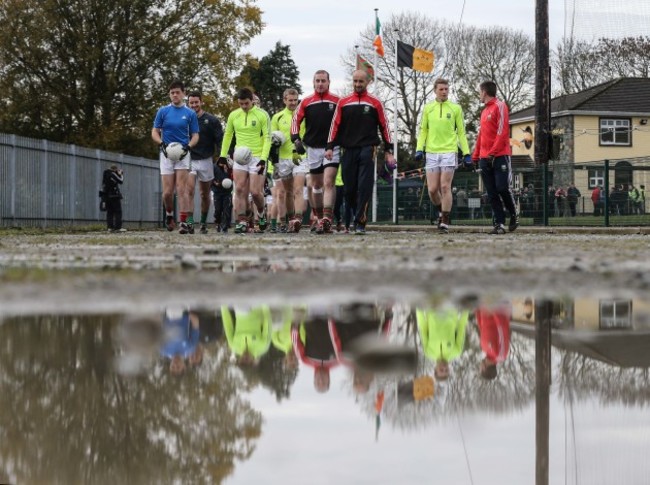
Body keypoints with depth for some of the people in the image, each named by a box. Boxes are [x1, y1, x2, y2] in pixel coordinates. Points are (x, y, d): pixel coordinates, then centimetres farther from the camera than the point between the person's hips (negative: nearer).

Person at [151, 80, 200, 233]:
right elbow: (155, 132, 7)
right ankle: (169, 215, 26)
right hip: (166, 153, 1)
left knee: (182, 189, -11)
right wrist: (162, 144, -12)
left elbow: (195, 135, 6)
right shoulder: (163, 111, 6)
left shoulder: (190, 114, 5)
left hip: (183, 154, -1)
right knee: (167, 192, -2)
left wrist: (188, 146, -13)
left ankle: (184, 222, -11)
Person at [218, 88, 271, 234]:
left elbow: (267, 138, -6)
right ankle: (242, 222, -6)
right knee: (239, 190, -7)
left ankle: (261, 212, 22)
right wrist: (223, 155, 14)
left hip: (257, 157, -3)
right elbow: (227, 135, 18)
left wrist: (263, 159, -15)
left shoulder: (262, 115, -4)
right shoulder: (233, 115, 6)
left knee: (255, 191, -8)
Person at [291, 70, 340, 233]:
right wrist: (296, 139, -6)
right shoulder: (306, 102, 6)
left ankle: (327, 218, -24)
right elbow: (296, 120, 6)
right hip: (313, 148, 3)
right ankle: (319, 218, 21)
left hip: (332, 148, -3)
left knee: (328, 182, -16)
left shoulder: (337, 101, 3)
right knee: (316, 185, 10)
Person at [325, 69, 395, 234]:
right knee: (349, 189, 3)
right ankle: (359, 215, 21)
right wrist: (330, 147, 3)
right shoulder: (343, 102, 11)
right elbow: (335, 125, 11)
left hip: (367, 149, -3)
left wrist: (388, 151, 3)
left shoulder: (375, 103, 6)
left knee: (364, 188, -11)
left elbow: (384, 126, 7)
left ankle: (360, 223, -11)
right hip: (348, 151, 3)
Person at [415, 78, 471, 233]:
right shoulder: (428, 108, 10)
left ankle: (445, 222, -2)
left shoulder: (455, 109, 6)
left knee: (445, 187, -8)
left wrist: (466, 153, 2)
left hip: (449, 152, -2)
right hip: (431, 152, 2)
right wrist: (419, 149, -1)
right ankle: (441, 212, 26)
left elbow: (461, 132, 7)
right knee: (432, 189, -2)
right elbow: (423, 130, 12)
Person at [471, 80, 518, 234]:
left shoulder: (499, 106, -4)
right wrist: (475, 156, 17)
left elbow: (502, 132, -13)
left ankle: (514, 215, 11)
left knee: (503, 188, -10)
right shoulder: (484, 111, 21)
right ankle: (499, 223, -1)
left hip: (500, 156, -7)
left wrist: (493, 152, -19)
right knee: (492, 193, 0)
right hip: (485, 158, 7)